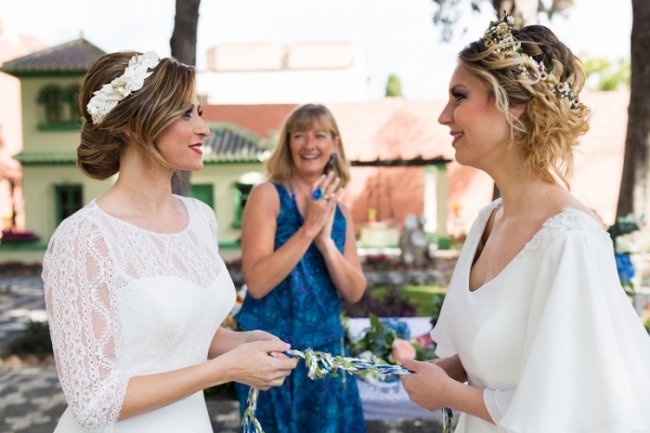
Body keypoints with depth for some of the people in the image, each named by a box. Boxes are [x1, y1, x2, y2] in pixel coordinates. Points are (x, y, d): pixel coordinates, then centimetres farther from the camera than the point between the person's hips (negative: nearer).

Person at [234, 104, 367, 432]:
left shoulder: (339, 211, 6)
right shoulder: (268, 195, -10)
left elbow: (354, 292, -1)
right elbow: (257, 283, -20)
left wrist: (325, 240, -14)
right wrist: (309, 228, -21)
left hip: (325, 351, 5)